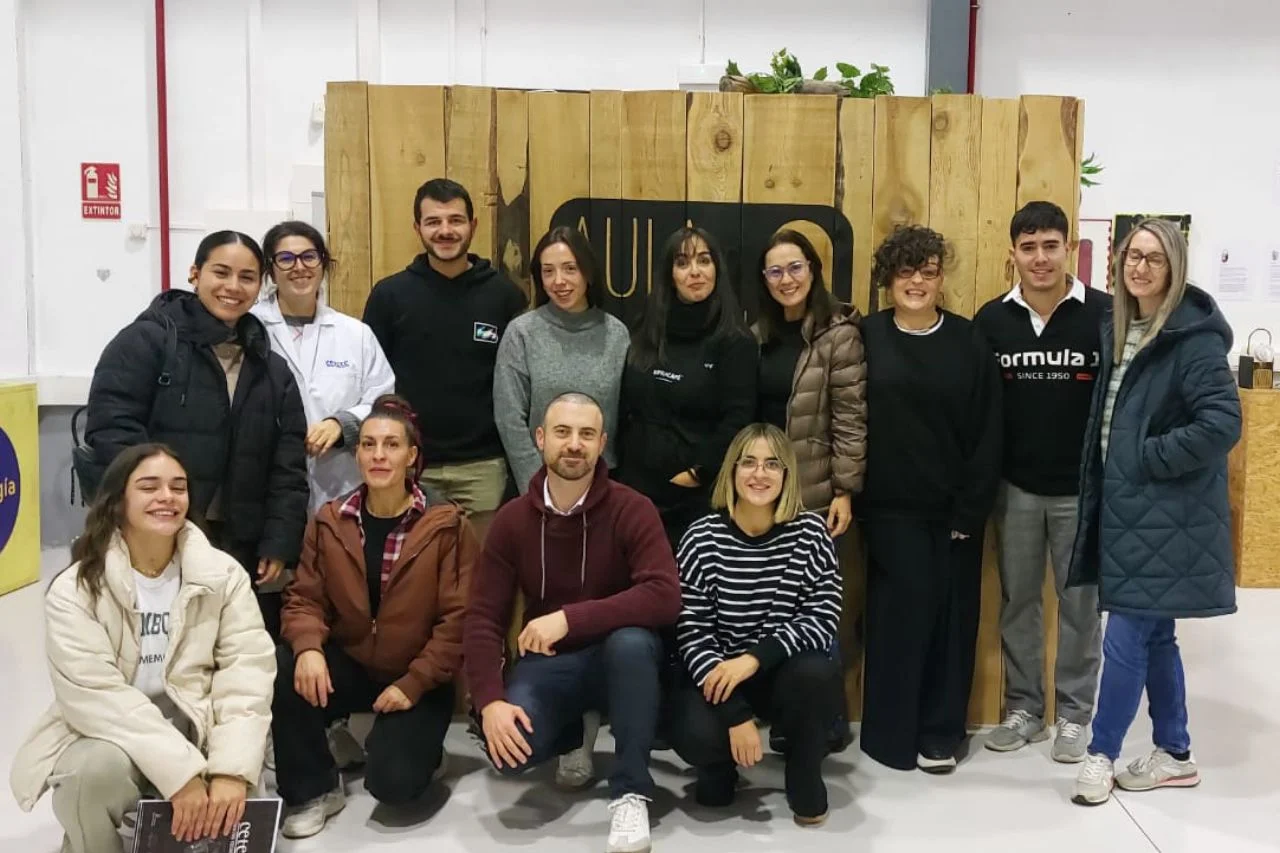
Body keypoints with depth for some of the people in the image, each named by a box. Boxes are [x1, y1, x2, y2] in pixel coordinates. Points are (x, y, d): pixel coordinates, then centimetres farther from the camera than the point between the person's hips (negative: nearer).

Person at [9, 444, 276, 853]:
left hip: (191, 733, 2)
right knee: (102, 767, -34)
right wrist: (180, 772, -29)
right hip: (105, 737, -2)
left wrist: (231, 769, -25)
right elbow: (93, 694, -20)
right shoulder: (74, 589, -9)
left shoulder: (223, 575, -2)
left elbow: (247, 670, -10)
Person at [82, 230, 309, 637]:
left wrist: (279, 544, 1)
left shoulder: (272, 369, 14)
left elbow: (289, 468, 11)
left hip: (243, 550, 6)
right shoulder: (146, 341, -3)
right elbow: (111, 430, -12)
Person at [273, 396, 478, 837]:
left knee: (393, 783, -22)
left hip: (417, 679, -3)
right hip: (348, 664, 3)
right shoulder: (329, 521, 0)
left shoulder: (447, 527, -10)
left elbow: (459, 619, -12)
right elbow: (304, 598, 0)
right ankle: (315, 790, -5)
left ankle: (406, 735, 17)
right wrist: (308, 646, -22)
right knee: (282, 671, -28)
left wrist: (413, 683, -18)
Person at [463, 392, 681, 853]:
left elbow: (665, 596, -28)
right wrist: (489, 701, -23)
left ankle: (630, 793, -20)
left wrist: (570, 618, -35)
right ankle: (573, 733, 12)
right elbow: (483, 618, -7)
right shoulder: (512, 519, -5)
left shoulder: (632, 509, -14)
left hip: (619, 657, -2)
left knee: (631, 640, -38)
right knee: (510, 749, -26)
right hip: (548, 661, 2)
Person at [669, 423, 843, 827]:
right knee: (696, 735, -30)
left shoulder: (810, 531, -7)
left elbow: (823, 619, -12)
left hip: (788, 673, 1)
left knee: (819, 675, -33)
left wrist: (754, 658, -25)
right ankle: (720, 770, 12)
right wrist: (736, 713, -22)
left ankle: (805, 780, -1)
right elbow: (692, 632, -13)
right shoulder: (703, 537, -11)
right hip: (718, 674, 0)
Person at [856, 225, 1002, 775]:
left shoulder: (968, 342, 0)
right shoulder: (867, 338, -1)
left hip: (954, 508, 1)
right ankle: (892, 732, 17)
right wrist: (849, 494, -9)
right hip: (890, 508, -1)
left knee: (951, 618, 8)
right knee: (899, 616, 2)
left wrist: (972, 507, -7)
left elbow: (988, 432, -2)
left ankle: (940, 734, 22)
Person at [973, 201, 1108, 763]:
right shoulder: (991, 319, 0)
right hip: (1015, 487, 2)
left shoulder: (1104, 314, -7)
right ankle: (1022, 709, 26)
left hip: (1083, 488, -2)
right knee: (1017, 601, 11)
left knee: (1080, 602, 8)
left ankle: (1074, 715, 23)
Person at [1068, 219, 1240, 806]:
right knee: (1153, 634, 16)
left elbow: (1223, 422, -21)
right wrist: (1105, 487, 8)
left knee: (1125, 639, -3)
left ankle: (1101, 754, 12)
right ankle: (1175, 754, 29)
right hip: (1129, 506, 8)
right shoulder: (1118, 329, 11)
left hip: (1167, 514, -8)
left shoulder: (1192, 336, -14)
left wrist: (1149, 459, -16)